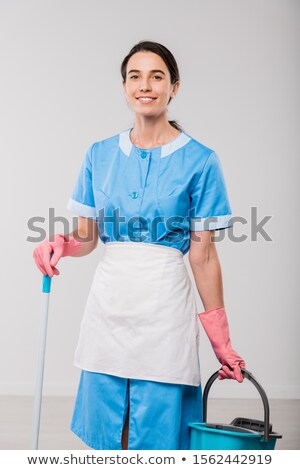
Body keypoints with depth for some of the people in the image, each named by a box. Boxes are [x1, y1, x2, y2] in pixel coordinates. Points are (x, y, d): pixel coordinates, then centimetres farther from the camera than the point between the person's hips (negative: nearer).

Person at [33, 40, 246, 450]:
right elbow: (86, 237, 13)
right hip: (108, 302, 4)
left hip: (164, 305, -3)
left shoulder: (199, 161, -4)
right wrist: (59, 244, -10)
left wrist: (220, 340, -1)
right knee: (107, 435, 9)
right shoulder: (100, 154, 7)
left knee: (155, 437, 1)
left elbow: (204, 255, -2)